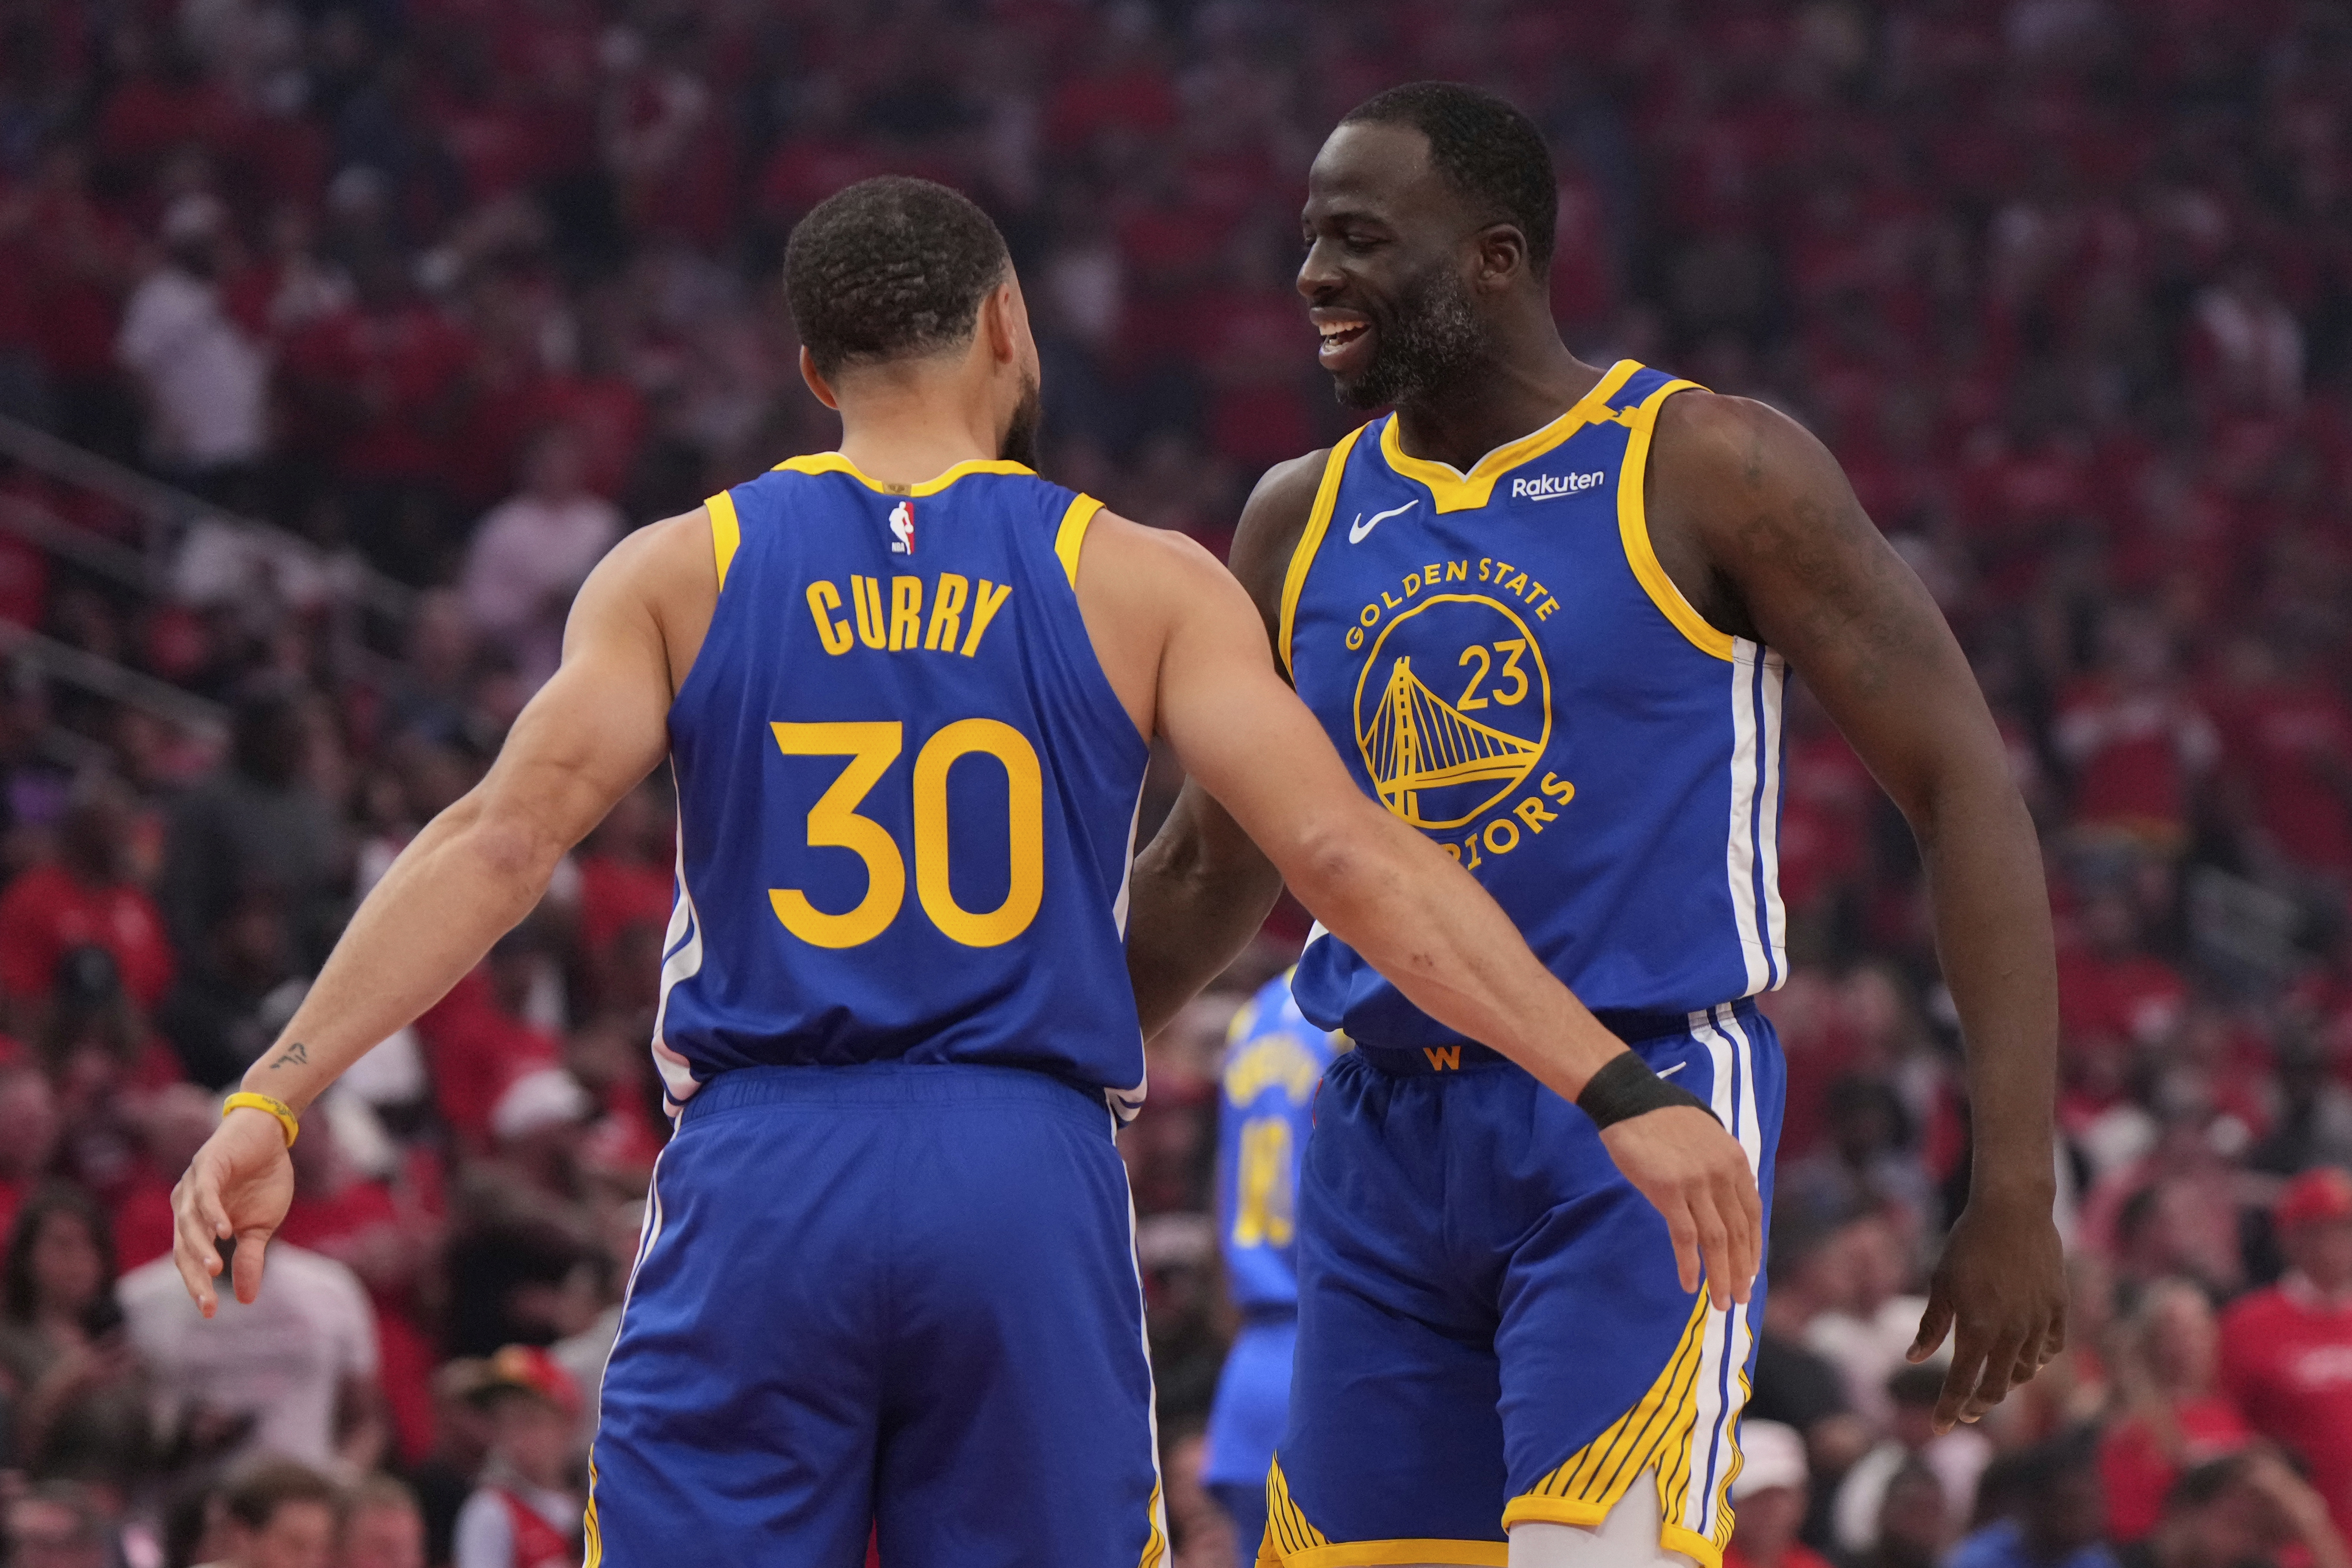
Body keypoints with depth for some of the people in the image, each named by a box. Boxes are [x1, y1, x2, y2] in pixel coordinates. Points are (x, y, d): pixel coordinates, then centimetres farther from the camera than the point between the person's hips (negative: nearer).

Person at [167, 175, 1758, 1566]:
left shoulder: (683, 572, 6)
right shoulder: (1135, 581, 5)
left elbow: (504, 839, -5)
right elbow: (1349, 859, -4)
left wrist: (274, 1101, -8)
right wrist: (1623, 1091, -4)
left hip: (760, 1179, 0)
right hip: (1028, 1181, 0)